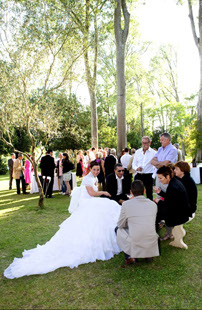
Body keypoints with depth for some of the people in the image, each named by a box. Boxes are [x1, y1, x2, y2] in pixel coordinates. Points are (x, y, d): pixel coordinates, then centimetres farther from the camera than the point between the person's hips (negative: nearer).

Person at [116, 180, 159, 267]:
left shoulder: (126, 204, -9)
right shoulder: (153, 204, 2)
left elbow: (120, 225, 5)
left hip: (135, 246, -3)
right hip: (151, 246, 4)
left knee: (118, 229, 22)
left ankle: (129, 257, 12)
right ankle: (149, 255, 19)